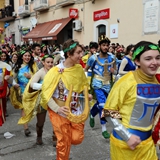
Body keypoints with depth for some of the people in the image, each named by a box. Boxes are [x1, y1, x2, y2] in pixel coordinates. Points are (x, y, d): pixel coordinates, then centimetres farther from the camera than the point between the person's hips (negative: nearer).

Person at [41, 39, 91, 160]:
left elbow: (83, 85, 15)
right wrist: (57, 109, -29)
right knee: (64, 142, 7)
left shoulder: (79, 68, -3)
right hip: (60, 112, -4)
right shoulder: (55, 71, -19)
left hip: (75, 110, 5)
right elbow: (46, 94, -17)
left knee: (77, 138, 4)